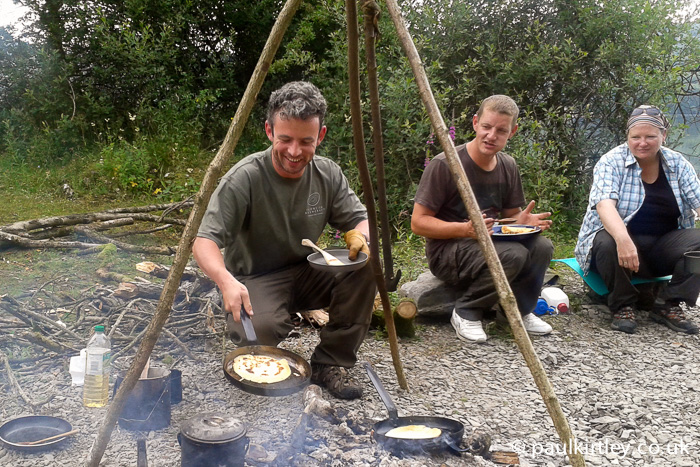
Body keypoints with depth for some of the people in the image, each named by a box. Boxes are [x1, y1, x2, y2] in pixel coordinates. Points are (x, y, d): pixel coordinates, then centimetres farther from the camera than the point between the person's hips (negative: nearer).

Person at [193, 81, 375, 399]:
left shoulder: (328, 174, -5)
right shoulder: (243, 179, -21)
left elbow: (361, 218, 3)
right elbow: (204, 241, -25)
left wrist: (360, 235, -23)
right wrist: (226, 280, -46)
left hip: (307, 273, 5)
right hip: (255, 281, -5)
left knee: (366, 267, -21)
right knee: (262, 329, -37)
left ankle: (330, 363, -5)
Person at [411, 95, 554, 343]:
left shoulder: (508, 166, 5)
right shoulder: (444, 164, -15)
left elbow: (511, 214, 17)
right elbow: (418, 222, -15)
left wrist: (524, 220, -9)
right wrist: (465, 229, -30)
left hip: (489, 244, 6)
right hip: (446, 251, -6)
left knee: (542, 246, -21)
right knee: (513, 254, -32)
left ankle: (520, 310, 2)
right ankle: (466, 313, -10)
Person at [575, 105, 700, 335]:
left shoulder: (678, 164, 3)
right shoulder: (612, 162, -9)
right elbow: (604, 204, -26)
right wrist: (623, 240, -45)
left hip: (662, 247, 3)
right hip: (618, 238, -3)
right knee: (608, 244, -36)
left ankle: (668, 305, -7)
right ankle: (624, 305, -12)